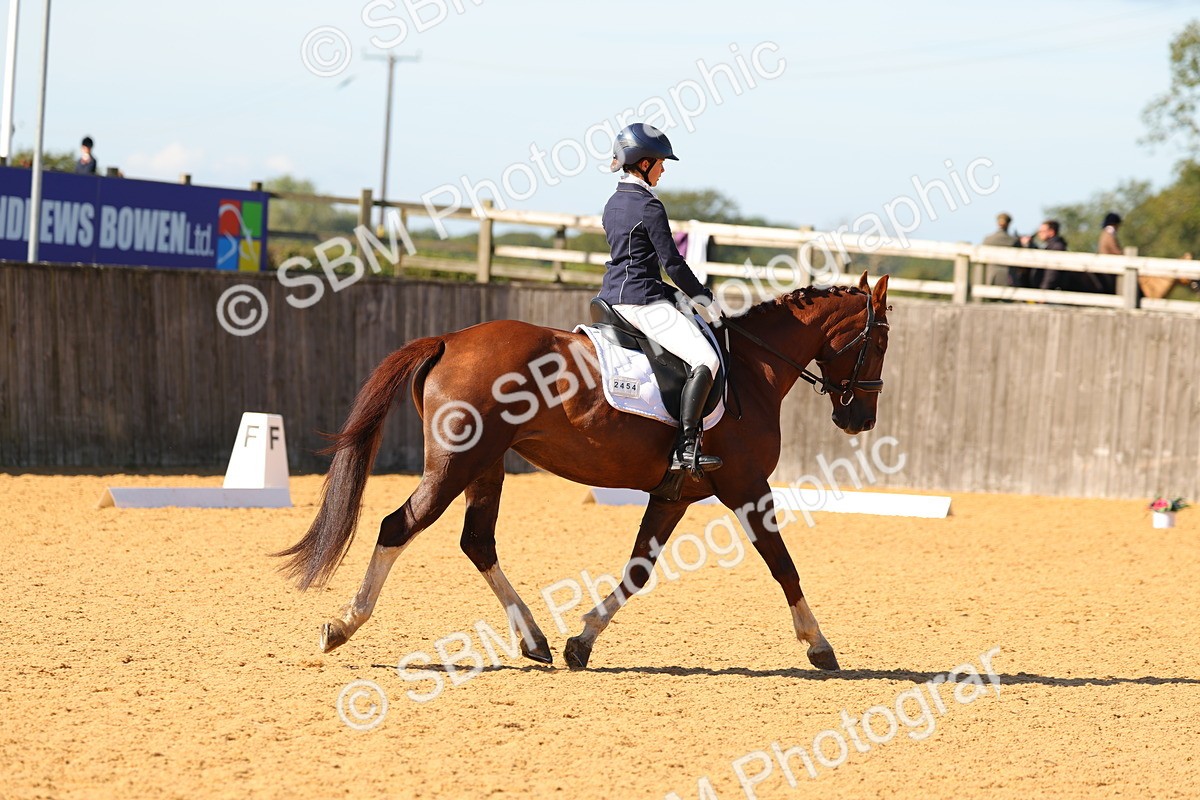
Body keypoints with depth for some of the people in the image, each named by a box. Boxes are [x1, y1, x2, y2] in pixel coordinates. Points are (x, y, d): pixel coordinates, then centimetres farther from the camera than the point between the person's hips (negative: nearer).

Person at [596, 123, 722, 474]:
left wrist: (672, 293, 20)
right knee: (705, 360, -18)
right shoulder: (649, 206, -13)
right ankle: (685, 449, -26)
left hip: (614, 294, 10)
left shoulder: (614, 204, 14)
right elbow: (671, 261, -14)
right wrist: (701, 295, 0)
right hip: (642, 300, -10)